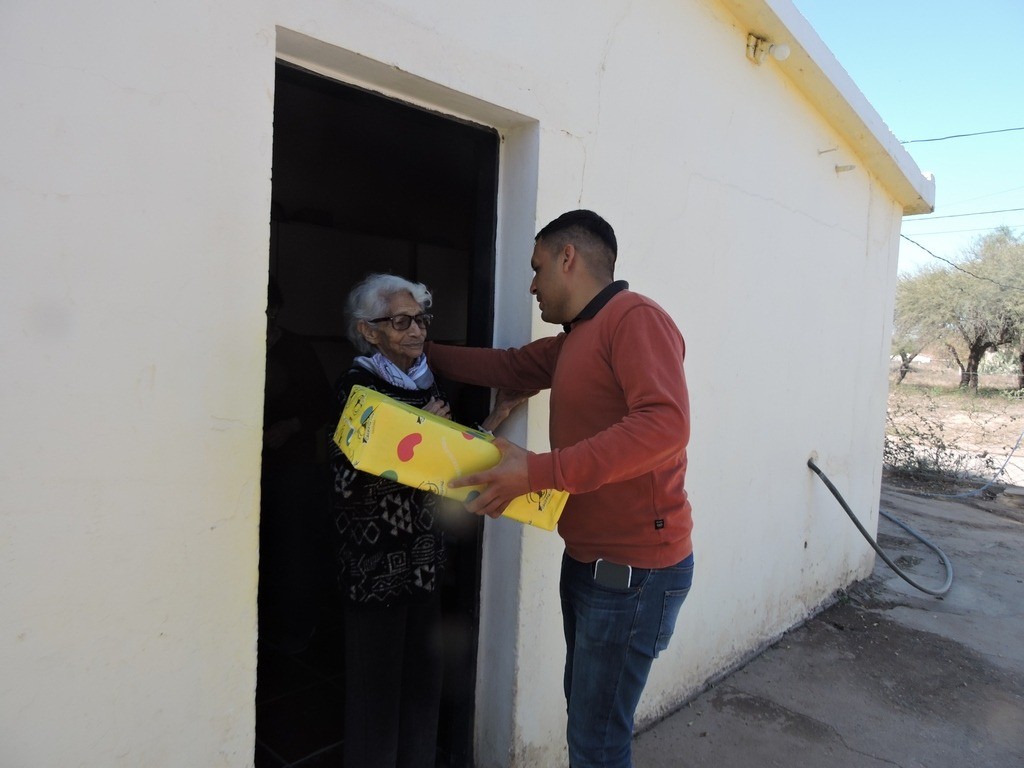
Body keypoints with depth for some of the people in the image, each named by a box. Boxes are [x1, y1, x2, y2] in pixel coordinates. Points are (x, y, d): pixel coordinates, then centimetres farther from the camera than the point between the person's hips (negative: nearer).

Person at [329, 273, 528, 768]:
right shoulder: (356, 386, -11)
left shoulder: (427, 382, 8)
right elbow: (350, 478, -18)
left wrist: (500, 412, 3)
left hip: (424, 553, 6)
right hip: (375, 557, -6)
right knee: (376, 676, 6)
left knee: (423, 670, 15)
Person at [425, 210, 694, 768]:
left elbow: (664, 425, -30)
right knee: (582, 706, 23)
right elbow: (508, 367, 20)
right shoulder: (574, 339, 14)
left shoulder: (635, 319, -18)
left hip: (633, 569, -9)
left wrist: (539, 471, -32)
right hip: (586, 557, 10)